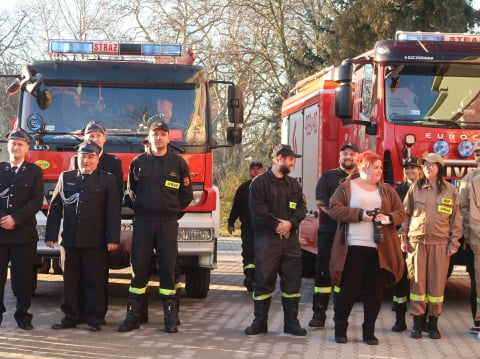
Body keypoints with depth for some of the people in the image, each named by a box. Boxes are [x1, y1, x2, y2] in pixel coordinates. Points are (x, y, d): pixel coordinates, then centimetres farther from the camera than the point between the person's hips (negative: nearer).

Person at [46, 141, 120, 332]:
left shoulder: (107, 180, 4)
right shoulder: (66, 178, 11)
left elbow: (113, 212, -1)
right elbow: (55, 208, 10)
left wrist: (113, 239, -8)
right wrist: (50, 235, 4)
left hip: (95, 241, -2)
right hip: (70, 239, 3)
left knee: (95, 280, 0)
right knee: (71, 280, 6)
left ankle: (95, 318, 7)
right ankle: (71, 316, 14)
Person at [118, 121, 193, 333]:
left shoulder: (178, 163, 6)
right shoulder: (138, 162, 8)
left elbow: (186, 195, 10)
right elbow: (131, 190, 18)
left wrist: (171, 208, 6)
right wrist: (139, 207, 9)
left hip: (168, 222, -1)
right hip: (142, 221, 1)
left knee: (168, 268, -2)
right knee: (139, 268, 0)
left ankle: (170, 318, 2)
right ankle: (133, 315, 4)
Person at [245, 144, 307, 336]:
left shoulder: (294, 184, 16)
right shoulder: (260, 182, -2)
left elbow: (301, 207, 9)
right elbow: (257, 209, -11)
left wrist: (290, 223, -9)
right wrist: (276, 224, -12)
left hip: (290, 238, 5)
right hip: (267, 239, -5)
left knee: (292, 281, 5)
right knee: (263, 280, -2)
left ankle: (291, 321, 13)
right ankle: (260, 322, 6)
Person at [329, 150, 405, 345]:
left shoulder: (387, 190, 14)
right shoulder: (346, 187, 3)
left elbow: (400, 213, 13)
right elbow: (335, 209, -6)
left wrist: (389, 218, -10)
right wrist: (360, 214, -15)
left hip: (379, 249, 3)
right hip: (353, 248, -3)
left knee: (375, 289, 3)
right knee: (348, 288, 2)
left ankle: (369, 331, 14)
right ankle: (340, 328, 15)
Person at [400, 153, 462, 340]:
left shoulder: (451, 191, 5)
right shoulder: (415, 188, 6)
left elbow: (456, 219, 7)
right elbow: (405, 214, 8)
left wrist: (454, 242, 1)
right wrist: (403, 238, 3)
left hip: (440, 244, 0)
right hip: (417, 241, 0)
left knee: (437, 283, 2)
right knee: (417, 281, 1)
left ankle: (433, 323, 11)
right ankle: (417, 323, 9)